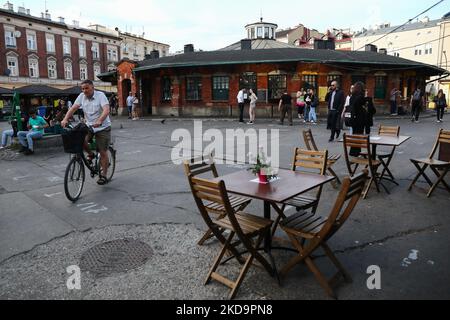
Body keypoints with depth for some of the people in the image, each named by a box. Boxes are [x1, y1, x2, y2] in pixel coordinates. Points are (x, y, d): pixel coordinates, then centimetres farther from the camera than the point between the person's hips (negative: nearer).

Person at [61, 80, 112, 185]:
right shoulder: (82, 96, 1)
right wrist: (65, 119, -22)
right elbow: (73, 108, -6)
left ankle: (104, 176, 9)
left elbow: (106, 110, -28)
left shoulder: (100, 95, -14)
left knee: (103, 152, -2)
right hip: (89, 126, 4)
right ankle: (90, 154, 8)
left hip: (103, 127, -4)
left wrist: (99, 121, -44)